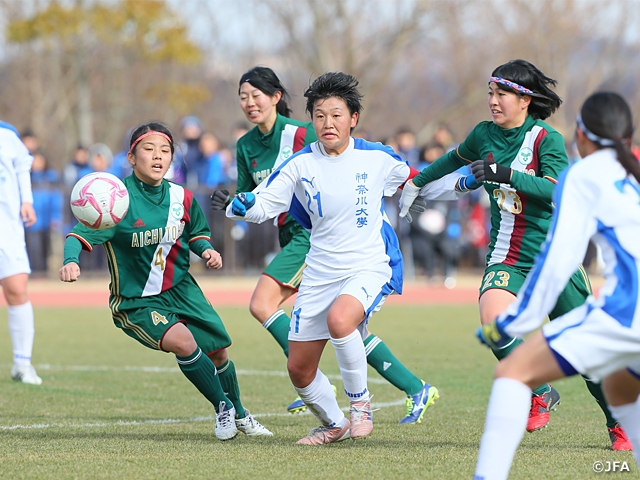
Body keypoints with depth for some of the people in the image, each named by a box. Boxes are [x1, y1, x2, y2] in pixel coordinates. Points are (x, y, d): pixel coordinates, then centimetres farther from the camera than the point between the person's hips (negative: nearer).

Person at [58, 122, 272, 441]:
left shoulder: (182, 198, -3)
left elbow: (197, 232, 16)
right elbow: (81, 233, -25)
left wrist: (206, 249, -6)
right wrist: (70, 261, -46)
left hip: (180, 289, 5)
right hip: (134, 303, -5)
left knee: (218, 353, 9)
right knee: (182, 340, -29)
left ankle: (239, 414, 40)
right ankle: (222, 408, -6)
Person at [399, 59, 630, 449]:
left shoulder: (547, 139, -9)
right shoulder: (484, 135, 5)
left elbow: (556, 190, -24)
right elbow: (457, 158, 27)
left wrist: (506, 175, -36)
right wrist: (418, 182, 40)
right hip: (506, 257, 3)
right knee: (493, 324, -26)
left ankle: (618, 423, 23)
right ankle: (541, 395, -3)